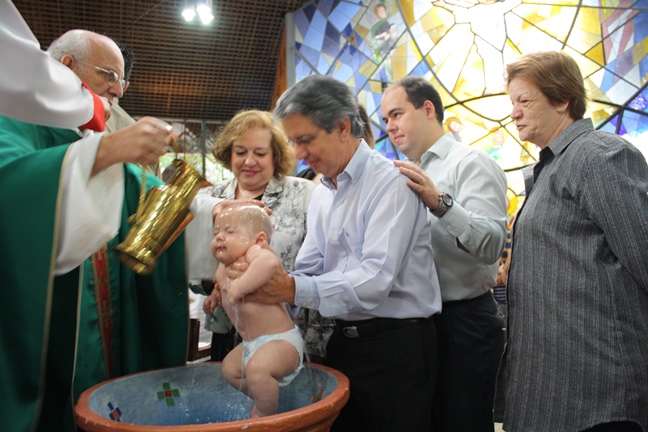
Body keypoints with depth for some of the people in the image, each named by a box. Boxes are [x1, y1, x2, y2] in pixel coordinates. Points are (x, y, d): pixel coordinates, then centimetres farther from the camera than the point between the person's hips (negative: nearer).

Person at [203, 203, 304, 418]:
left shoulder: (256, 254, -22)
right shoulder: (223, 268, 8)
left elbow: (269, 262, -48)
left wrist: (240, 286, -46)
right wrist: (215, 295, 17)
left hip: (281, 340, -11)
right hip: (251, 343, 11)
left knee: (256, 367, -32)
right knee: (229, 368, 23)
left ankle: (266, 417, -9)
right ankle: (263, 400, 37)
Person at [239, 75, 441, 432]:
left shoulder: (391, 181, -15)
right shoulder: (322, 193, 11)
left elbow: (376, 279, -25)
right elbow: (307, 270, 7)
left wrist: (295, 291, -30)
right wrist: (263, 285, -10)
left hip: (396, 346, -7)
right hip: (343, 341, 7)